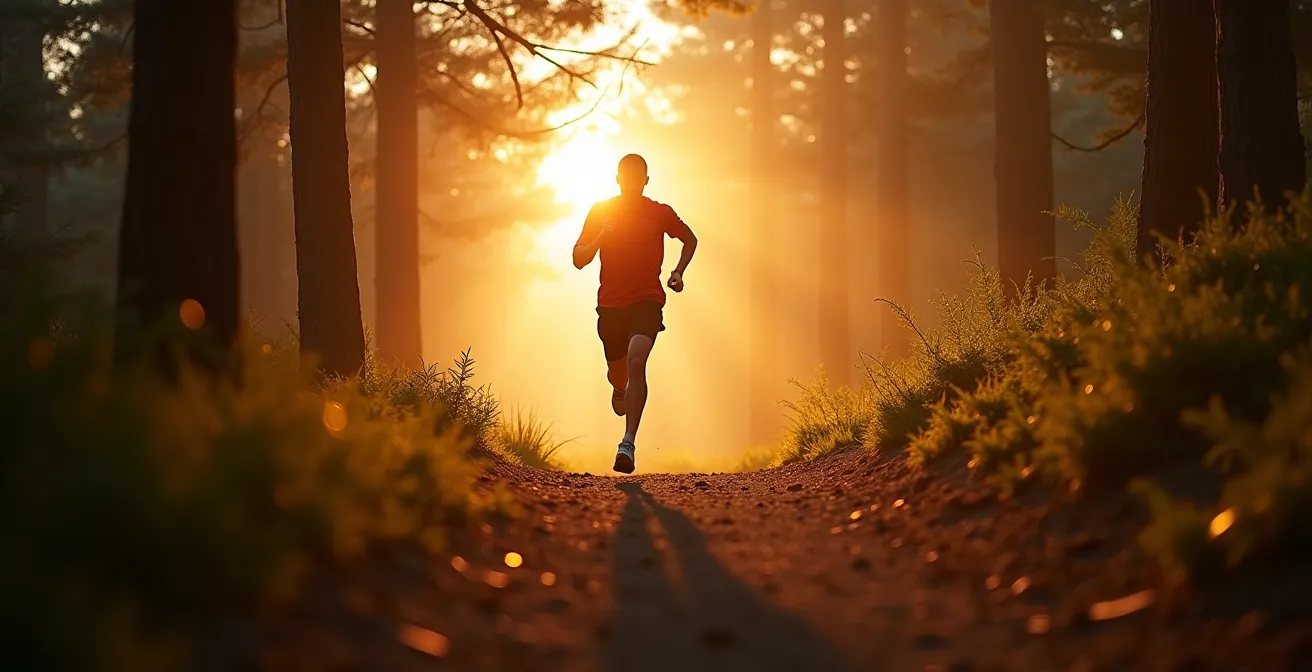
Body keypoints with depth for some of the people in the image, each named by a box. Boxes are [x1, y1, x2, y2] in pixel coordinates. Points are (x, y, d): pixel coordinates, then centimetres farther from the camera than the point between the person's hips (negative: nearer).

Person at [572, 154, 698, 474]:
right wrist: (600, 238, -16)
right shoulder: (600, 212, 4)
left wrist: (678, 272, 5)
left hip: (647, 300, -2)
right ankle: (619, 388, 56)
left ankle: (628, 444, -32)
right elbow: (579, 260, 3)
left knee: (636, 362, -25)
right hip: (610, 303, 3)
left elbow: (690, 239, 20)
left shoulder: (660, 213, 2)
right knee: (617, 371, 14)